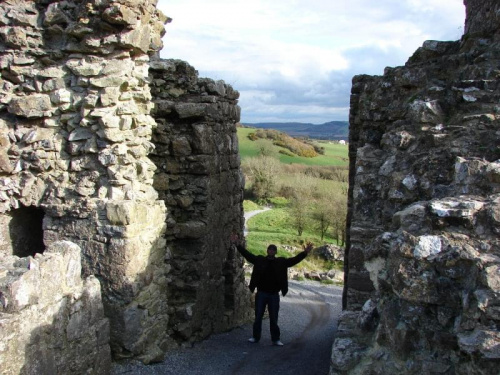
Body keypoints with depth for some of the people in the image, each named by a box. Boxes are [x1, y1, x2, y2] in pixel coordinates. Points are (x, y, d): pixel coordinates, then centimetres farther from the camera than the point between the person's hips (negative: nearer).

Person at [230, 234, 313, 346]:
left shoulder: (281, 262, 2)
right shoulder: (259, 260, 0)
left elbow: (294, 260, -3)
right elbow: (247, 254, -4)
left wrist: (305, 253, -15)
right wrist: (237, 245, -13)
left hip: (274, 295, 0)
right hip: (261, 293, 0)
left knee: (274, 318, 7)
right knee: (258, 317, 9)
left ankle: (276, 339, 17)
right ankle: (256, 337, 21)